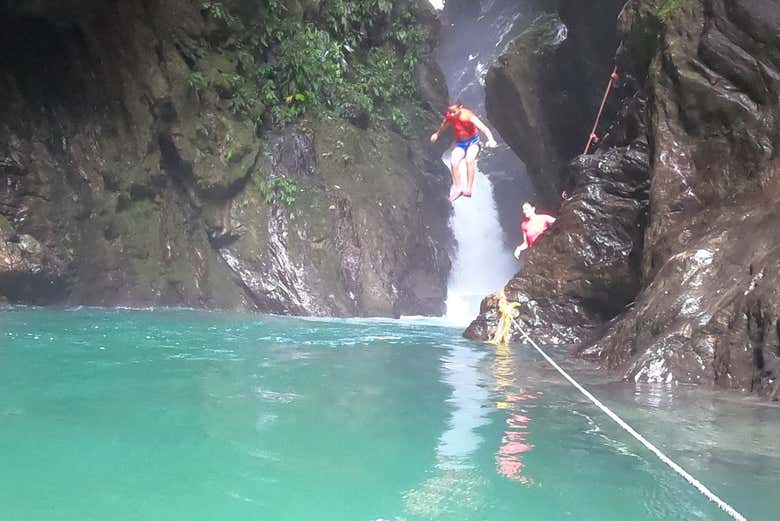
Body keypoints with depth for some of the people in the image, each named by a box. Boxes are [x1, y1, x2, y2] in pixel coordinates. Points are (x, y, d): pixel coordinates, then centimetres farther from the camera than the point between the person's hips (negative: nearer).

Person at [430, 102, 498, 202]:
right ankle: (457, 188, -10)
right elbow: (443, 126, 15)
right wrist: (437, 134, 34)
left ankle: (468, 189, -32)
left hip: (473, 141, -4)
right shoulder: (449, 117, -11)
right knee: (454, 162, -21)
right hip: (460, 143, 4)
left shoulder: (468, 115, -27)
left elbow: (483, 127, -37)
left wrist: (491, 139, -54)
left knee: (469, 160, -31)